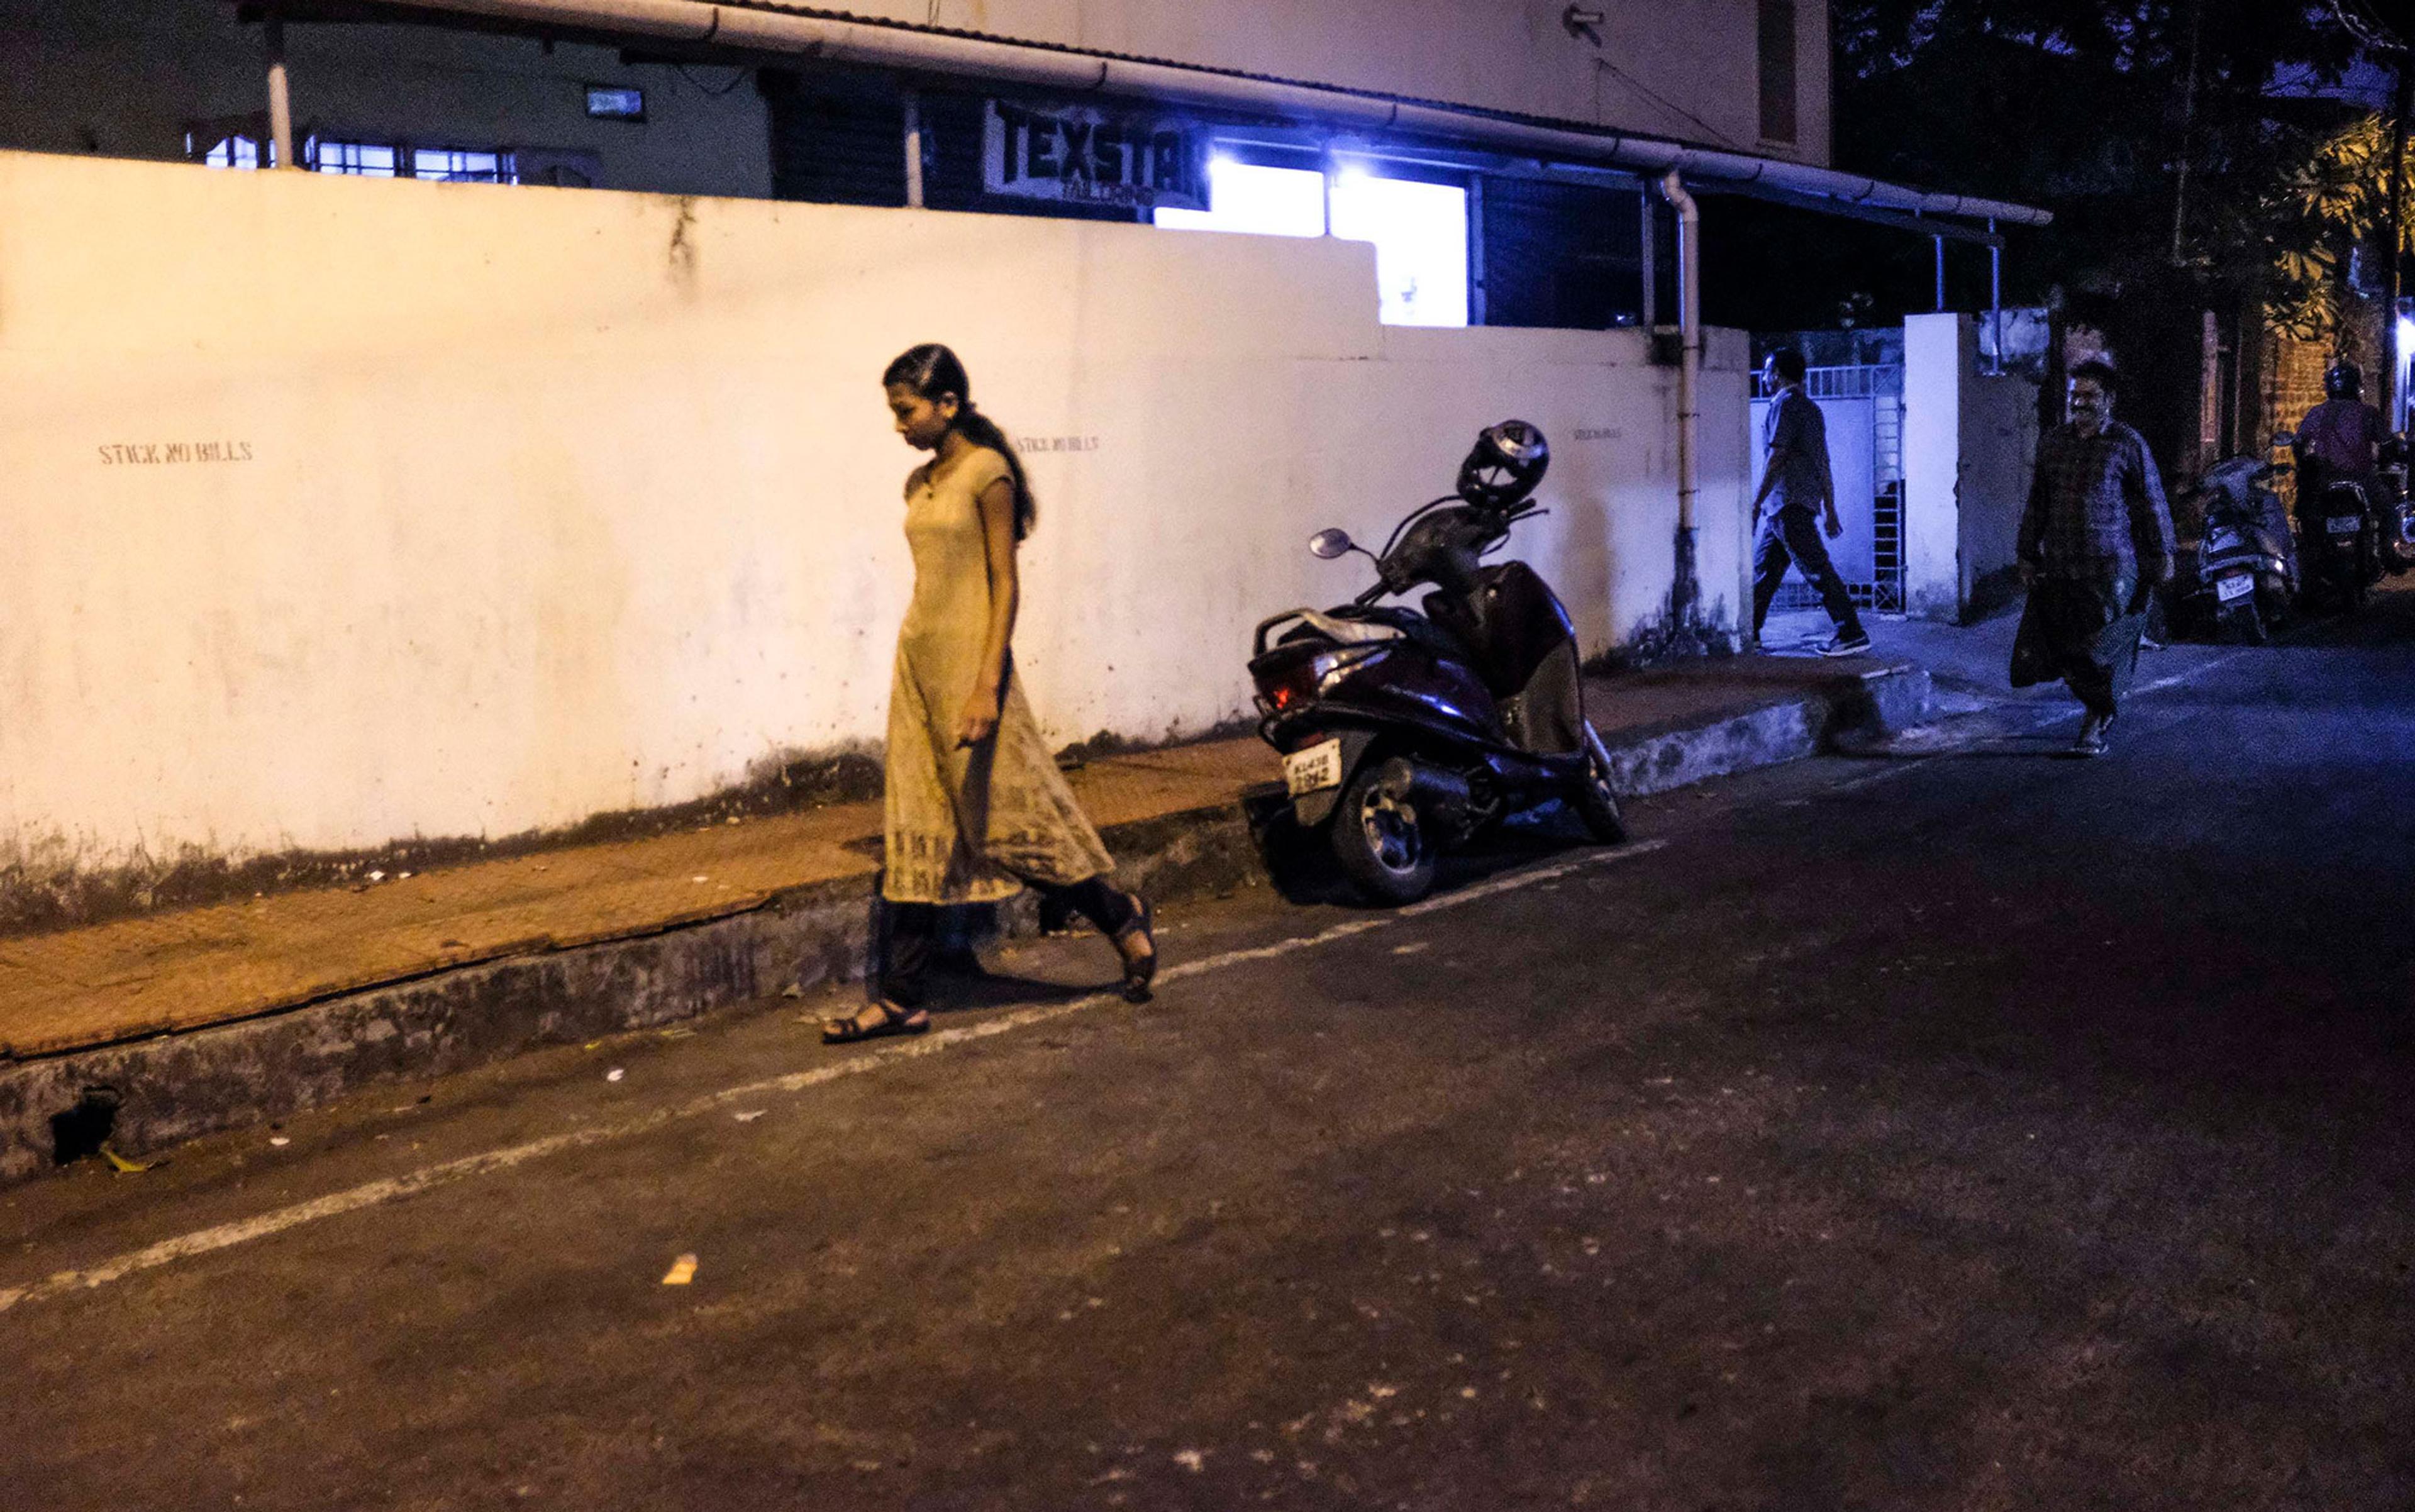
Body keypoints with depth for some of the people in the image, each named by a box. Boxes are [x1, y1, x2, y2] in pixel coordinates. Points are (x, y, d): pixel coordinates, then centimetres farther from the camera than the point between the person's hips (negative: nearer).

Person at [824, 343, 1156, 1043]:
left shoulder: (987, 473, -10)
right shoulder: (920, 483, 13)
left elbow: (1005, 583, -13)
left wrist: (988, 684, -19)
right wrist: (917, 664, 17)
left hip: (969, 660, -8)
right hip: (917, 659, 8)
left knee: (1008, 816, 0)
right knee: (915, 836, 7)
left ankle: (1122, 916, 21)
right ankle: (901, 998, 11)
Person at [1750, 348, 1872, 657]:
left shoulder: (1786, 404, -9)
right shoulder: (1811, 408, 19)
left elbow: (1776, 458, -16)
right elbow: (1824, 465, 19)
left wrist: (1756, 503, -14)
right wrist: (1830, 511, 19)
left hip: (1789, 504, -10)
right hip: (1790, 505, 10)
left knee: (1817, 568, -11)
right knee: (1763, 566, 15)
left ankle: (1853, 634, -14)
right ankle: (1749, 630, 21)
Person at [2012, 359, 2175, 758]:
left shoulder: (2126, 443, 0)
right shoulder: (2052, 442, 11)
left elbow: (2153, 503, 3)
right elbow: (2037, 504, 16)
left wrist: (2162, 556, 1)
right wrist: (2028, 554, 13)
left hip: (2111, 565, -4)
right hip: (2059, 565, 4)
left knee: (2103, 647, -4)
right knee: (2061, 645, 4)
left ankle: (2098, 725, 9)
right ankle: (2099, 706, 27)